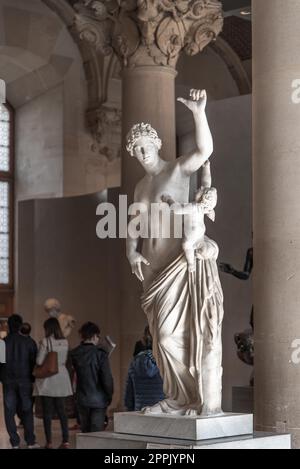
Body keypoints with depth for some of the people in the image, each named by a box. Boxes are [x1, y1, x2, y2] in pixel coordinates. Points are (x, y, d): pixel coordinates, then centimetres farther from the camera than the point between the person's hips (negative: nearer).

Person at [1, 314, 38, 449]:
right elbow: (34, 361, -2)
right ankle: (30, 441, 9)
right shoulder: (29, 342, -4)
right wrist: (33, 378, 9)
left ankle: (15, 442, 3)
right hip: (25, 381, 0)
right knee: (27, 411, 10)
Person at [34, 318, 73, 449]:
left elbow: (39, 361, -11)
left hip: (47, 380, -5)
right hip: (62, 379, 5)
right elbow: (65, 360, 10)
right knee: (61, 410, 10)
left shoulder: (45, 342, -12)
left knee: (47, 411, 2)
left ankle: (49, 442, 3)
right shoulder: (65, 342, 3)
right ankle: (65, 441, 6)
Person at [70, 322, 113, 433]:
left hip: (82, 399, 4)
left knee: (85, 431, 15)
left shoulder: (75, 354, -2)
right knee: (97, 433, -1)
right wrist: (109, 395, 1)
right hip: (98, 400, -4)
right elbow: (107, 378, -15)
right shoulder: (100, 354, -15)